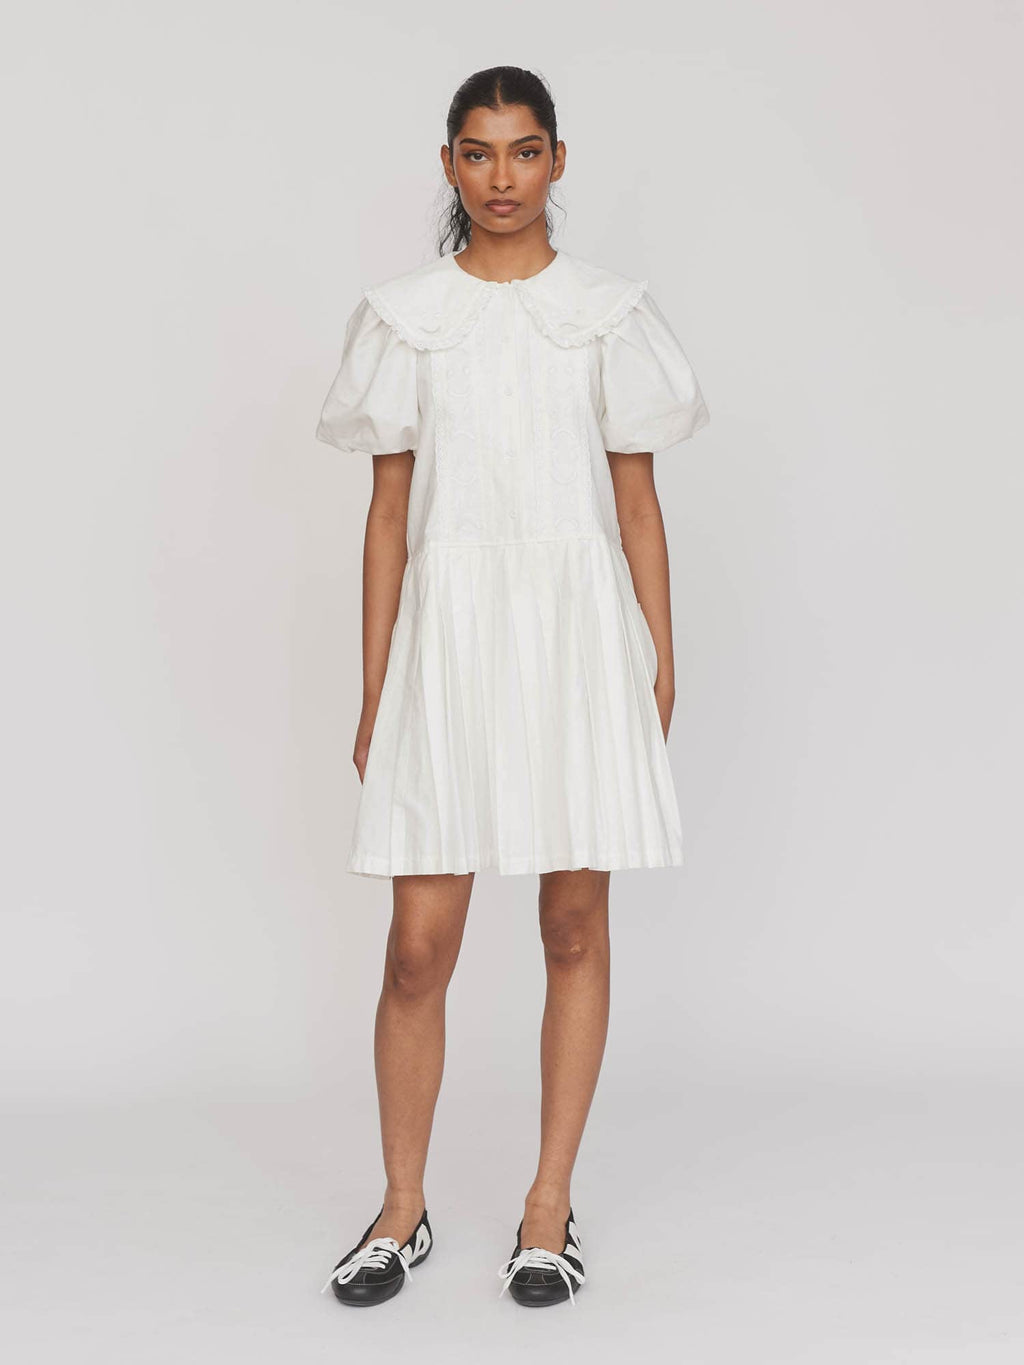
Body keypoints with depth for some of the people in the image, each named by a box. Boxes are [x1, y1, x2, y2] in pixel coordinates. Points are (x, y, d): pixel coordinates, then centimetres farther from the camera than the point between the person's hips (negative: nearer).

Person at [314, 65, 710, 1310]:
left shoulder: (610, 312, 6)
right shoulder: (402, 316, 7)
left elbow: (637, 500, 7)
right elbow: (388, 511, 7)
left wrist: (661, 665, 3)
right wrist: (374, 692, 4)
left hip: (578, 630, 0)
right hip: (448, 632, 0)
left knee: (575, 926, 5)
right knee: (419, 943, -1)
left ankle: (550, 1204, 19)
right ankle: (403, 1211, 16)